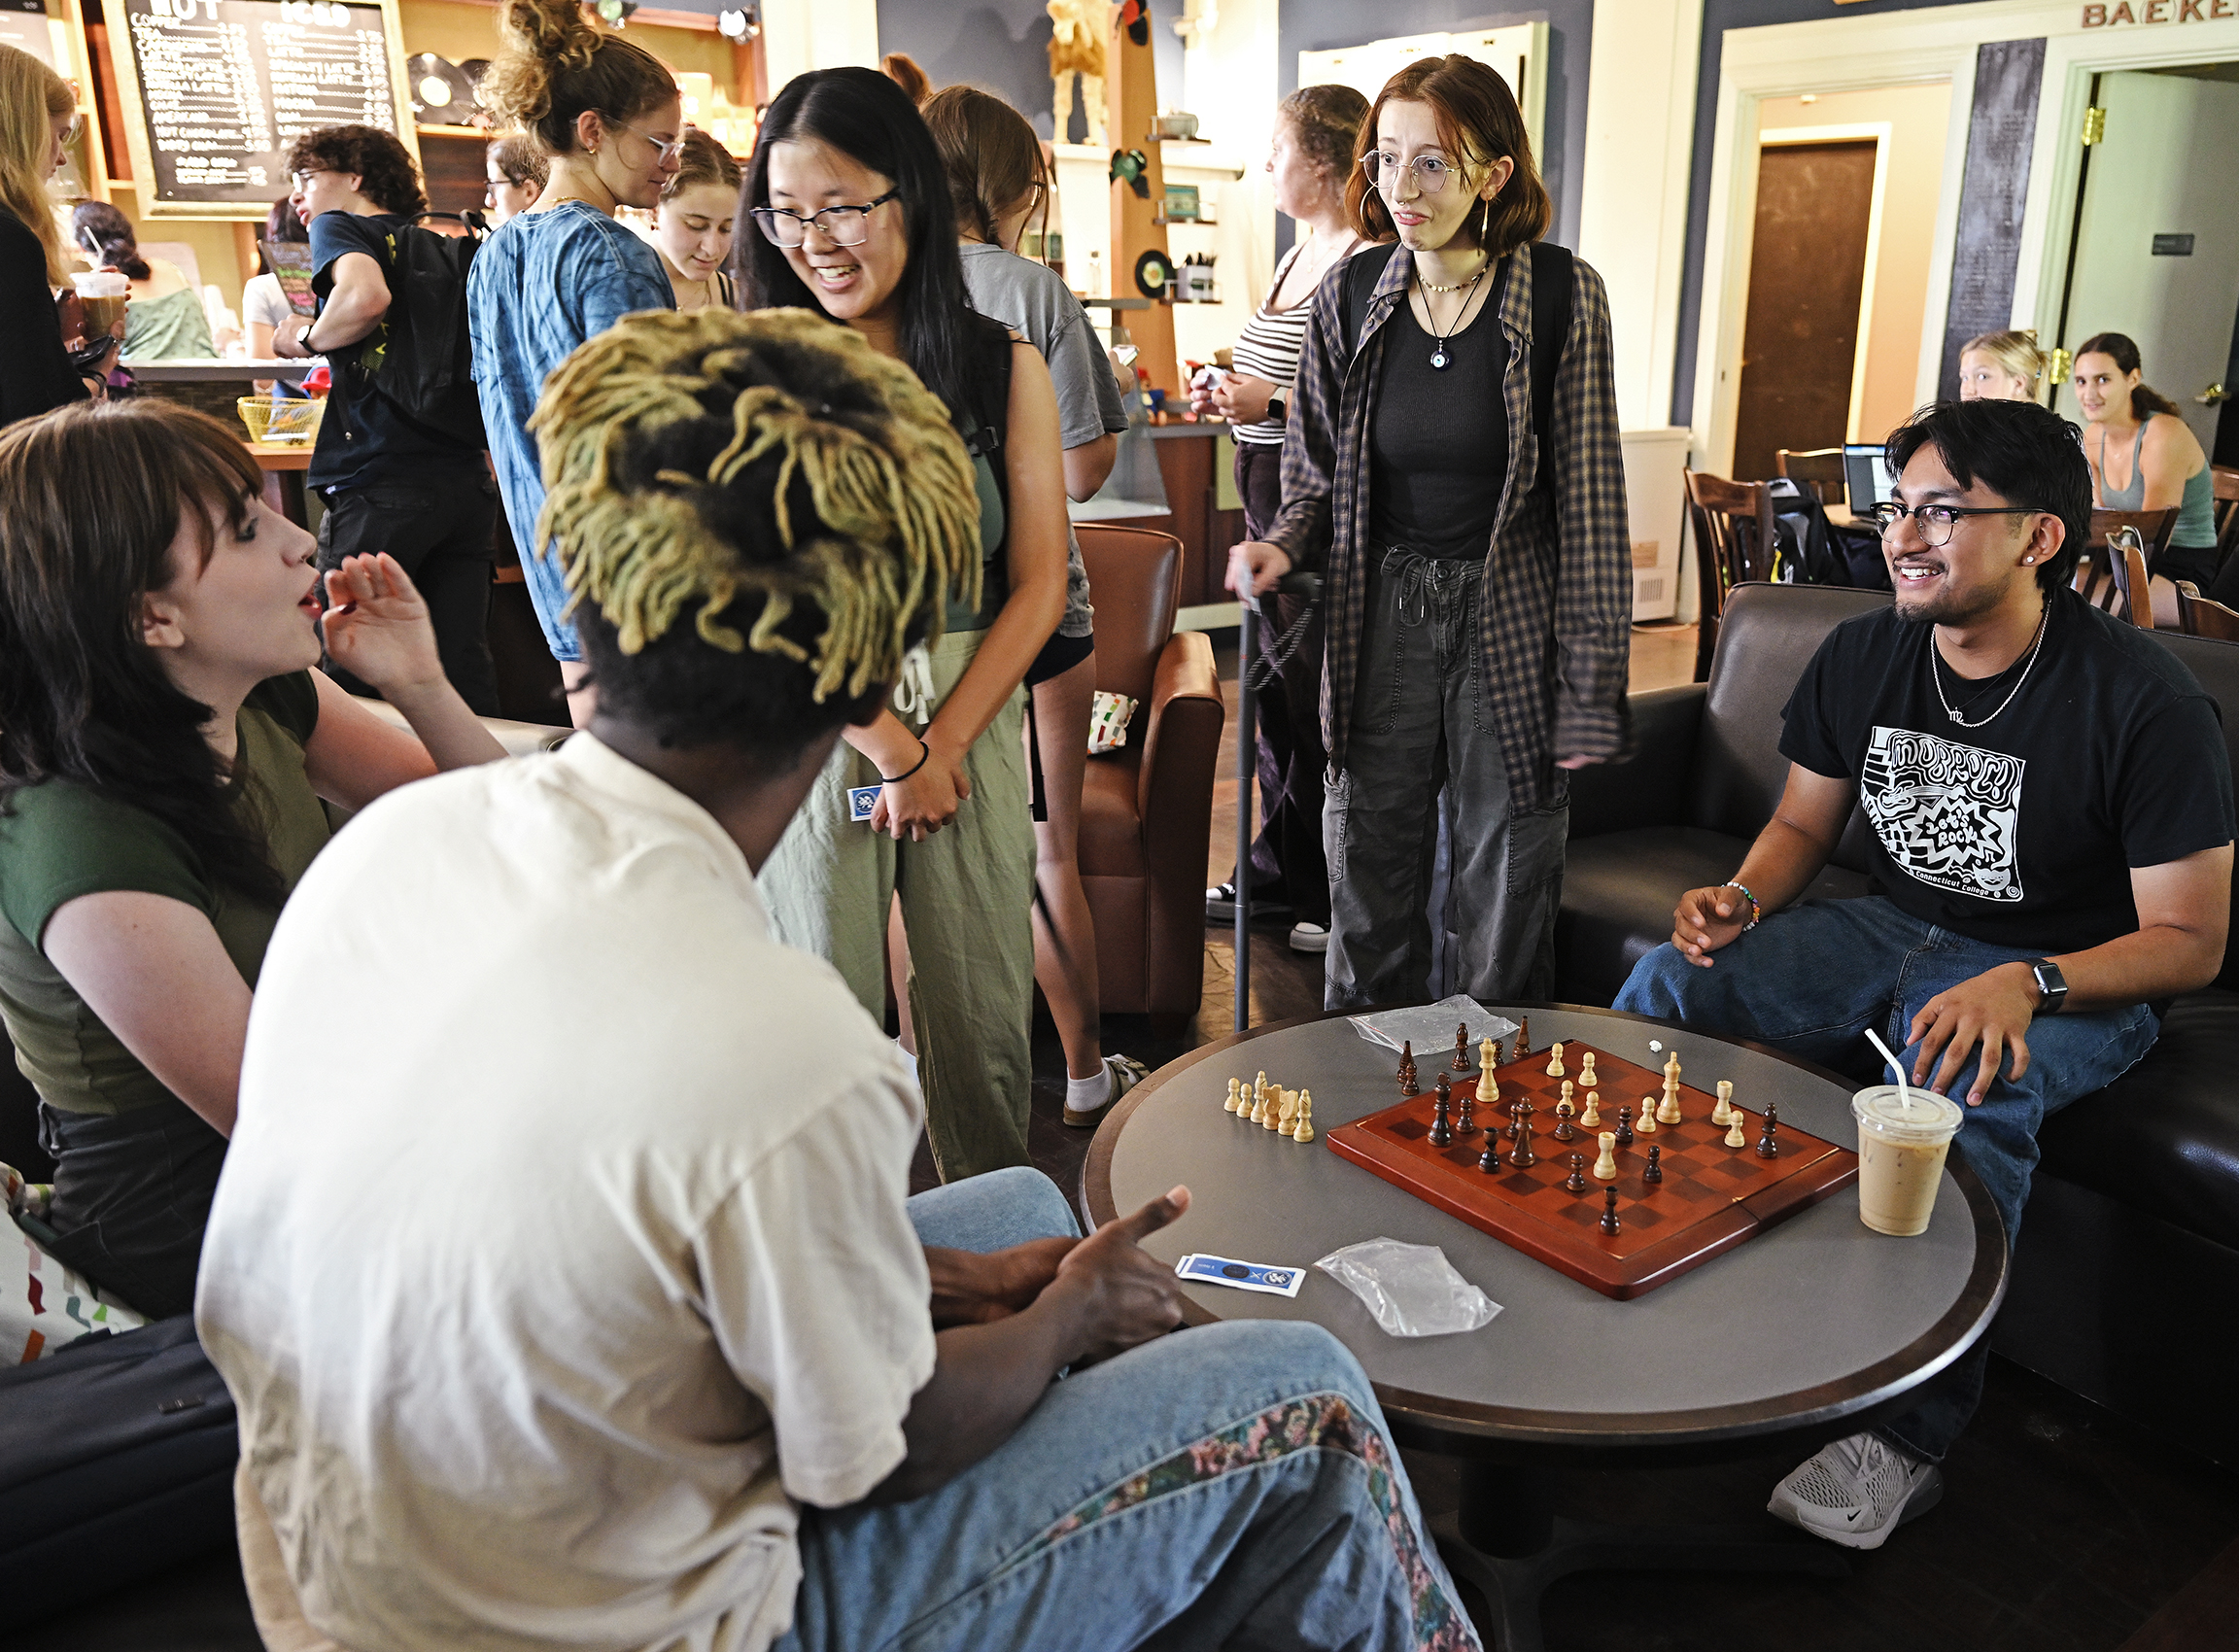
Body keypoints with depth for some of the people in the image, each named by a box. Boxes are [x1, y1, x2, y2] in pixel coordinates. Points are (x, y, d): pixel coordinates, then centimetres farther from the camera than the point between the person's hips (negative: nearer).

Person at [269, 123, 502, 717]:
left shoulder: (339, 226, 2)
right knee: (463, 661, 6)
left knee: (345, 669, 1)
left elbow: (366, 295, -20)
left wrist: (307, 338, -3)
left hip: (382, 482, -7)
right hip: (468, 478, 7)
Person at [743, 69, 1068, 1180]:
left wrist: (943, 741, -7)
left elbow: (1037, 584, 2)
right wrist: (891, 748, -10)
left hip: (973, 721, 2)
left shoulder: (1005, 369, 4)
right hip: (808, 724, -1)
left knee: (982, 1005, 8)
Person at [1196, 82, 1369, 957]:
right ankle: (1276, 874, 29)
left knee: (1319, 704, -1)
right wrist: (1230, 395, 10)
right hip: (1268, 499, 9)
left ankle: (1340, 896, 15)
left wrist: (1273, 405, -22)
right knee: (1273, 693, 15)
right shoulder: (1296, 257, 15)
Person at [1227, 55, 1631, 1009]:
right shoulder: (1350, 297, 0)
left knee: (1507, 893, 10)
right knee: (1368, 893, 11)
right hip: (1380, 617, 2)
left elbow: (1590, 502, -7)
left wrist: (1589, 690, -8)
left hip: (1512, 624, -2)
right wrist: (1283, 546, -11)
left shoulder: (1562, 297, -9)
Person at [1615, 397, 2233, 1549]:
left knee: (1969, 1097, -38)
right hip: (1889, 933, 5)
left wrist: (2025, 983, -32)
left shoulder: (2145, 702, -18)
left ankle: (1907, 1435, -20)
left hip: (2069, 980, -5)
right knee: (1667, 983, -16)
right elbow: (1803, 822, 10)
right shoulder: (1864, 655, -2)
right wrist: (1744, 897, -13)